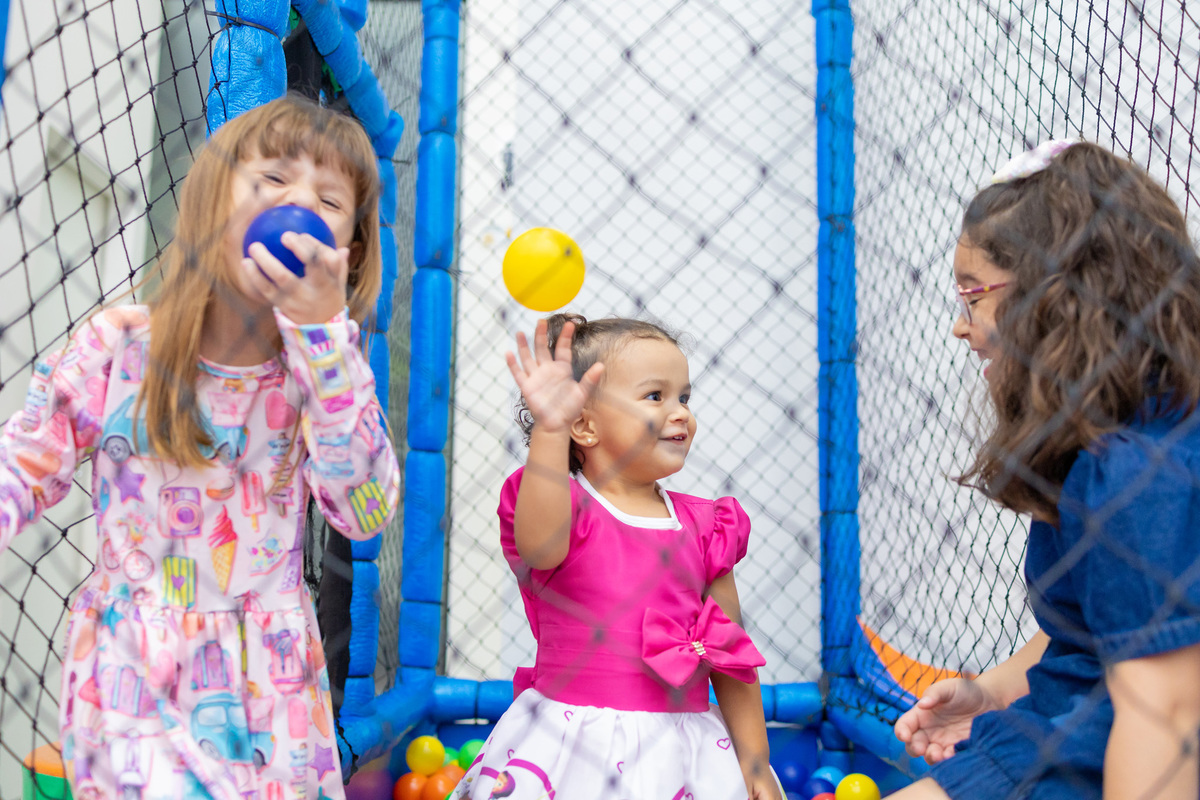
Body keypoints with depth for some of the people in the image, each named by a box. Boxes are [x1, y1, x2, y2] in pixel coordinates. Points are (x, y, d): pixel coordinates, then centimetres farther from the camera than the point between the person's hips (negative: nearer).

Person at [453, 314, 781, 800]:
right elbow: (539, 546, -31)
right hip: (570, 741, -3)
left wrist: (755, 760, 11)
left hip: (680, 750, 4)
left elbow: (731, 655, 11)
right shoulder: (568, 504, -5)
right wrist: (549, 431, -40)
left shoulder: (703, 527, 7)